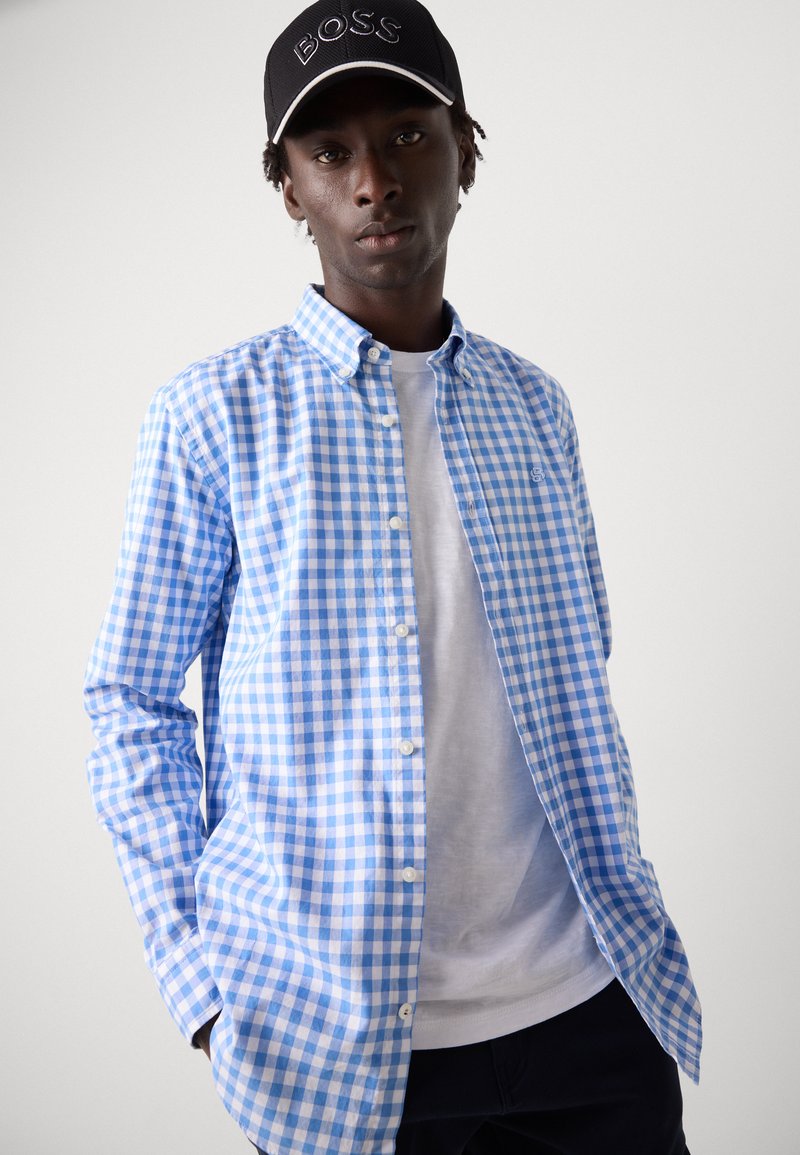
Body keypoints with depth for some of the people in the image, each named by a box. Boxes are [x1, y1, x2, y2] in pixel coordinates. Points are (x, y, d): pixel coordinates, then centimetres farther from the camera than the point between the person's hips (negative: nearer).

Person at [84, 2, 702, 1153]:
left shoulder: (535, 408, 7)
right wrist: (200, 976, -7)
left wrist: (623, 911, 10)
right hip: (332, 1040, -3)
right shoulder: (214, 414, -6)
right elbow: (132, 703, -2)